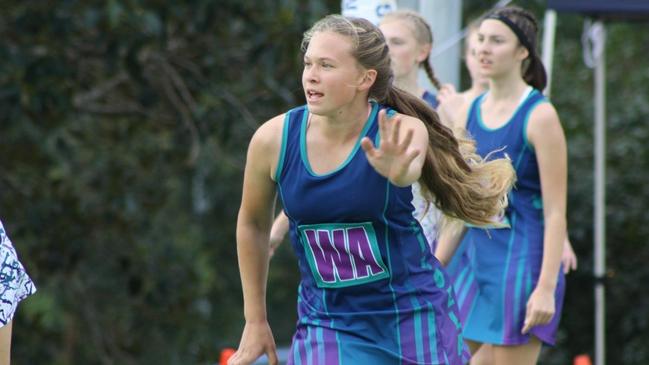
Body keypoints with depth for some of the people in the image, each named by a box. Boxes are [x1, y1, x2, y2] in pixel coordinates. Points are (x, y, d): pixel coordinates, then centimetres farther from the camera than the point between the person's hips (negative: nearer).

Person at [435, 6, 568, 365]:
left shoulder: (539, 116, -9)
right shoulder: (473, 111, 11)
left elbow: (556, 211, -12)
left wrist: (547, 288, -18)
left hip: (522, 264, -7)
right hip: (476, 261, 7)